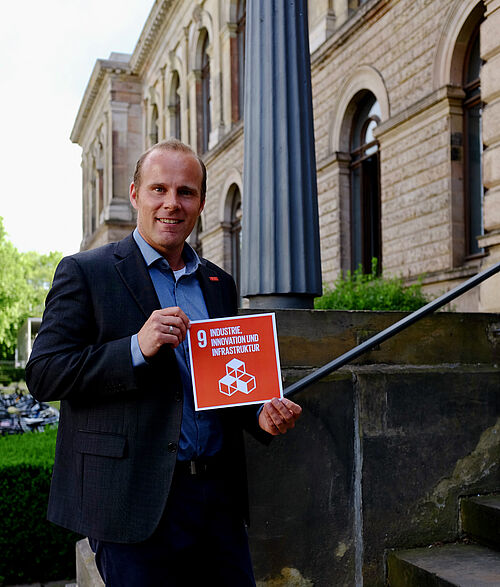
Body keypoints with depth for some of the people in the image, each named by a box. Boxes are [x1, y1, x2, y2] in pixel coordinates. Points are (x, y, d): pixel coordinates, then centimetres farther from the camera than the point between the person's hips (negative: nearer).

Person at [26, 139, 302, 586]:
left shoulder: (219, 283, 14)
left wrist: (261, 416, 0)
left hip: (219, 498, 6)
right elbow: (43, 374, -9)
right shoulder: (84, 272, -3)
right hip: (135, 503, -5)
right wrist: (137, 348, -22)